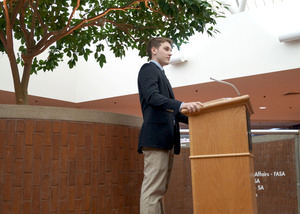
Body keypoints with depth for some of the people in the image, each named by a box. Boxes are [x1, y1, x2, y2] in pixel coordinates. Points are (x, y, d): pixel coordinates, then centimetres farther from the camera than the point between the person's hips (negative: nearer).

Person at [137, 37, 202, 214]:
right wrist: (182, 105, -31)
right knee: (153, 190, -13)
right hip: (156, 137, -10)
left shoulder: (161, 74, 28)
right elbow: (152, 96, -18)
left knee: (159, 191, 8)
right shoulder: (148, 69, 1)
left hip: (166, 140, 10)